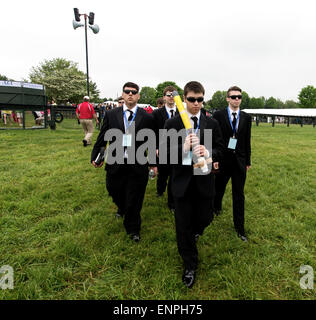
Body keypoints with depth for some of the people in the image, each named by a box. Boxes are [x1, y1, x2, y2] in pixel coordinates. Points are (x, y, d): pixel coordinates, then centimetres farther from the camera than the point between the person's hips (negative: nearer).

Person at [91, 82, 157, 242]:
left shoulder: (146, 117, -2)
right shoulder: (111, 114, 3)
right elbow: (102, 137, 8)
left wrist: (154, 163, 3)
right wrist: (95, 156, 6)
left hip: (137, 165, -2)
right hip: (115, 164, 2)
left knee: (134, 200, 8)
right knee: (115, 193, 19)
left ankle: (133, 229, 31)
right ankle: (122, 209, 56)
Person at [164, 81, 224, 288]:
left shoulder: (212, 124, 2)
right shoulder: (172, 123, -3)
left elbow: (221, 150, 1)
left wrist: (208, 152, -21)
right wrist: (183, 147, -27)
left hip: (204, 180, 2)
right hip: (182, 180, -1)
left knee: (205, 219, 16)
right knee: (183, 226, 8)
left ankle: (195, 232, 56)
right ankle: (190, 266, 29)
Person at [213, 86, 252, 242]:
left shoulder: (246, 117, 5)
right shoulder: (218, 115, -4)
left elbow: (247, 141, 7)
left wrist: (248, 161, 7)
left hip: (239, 161, 2)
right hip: (222, 160, -2)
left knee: (239, 195, 6)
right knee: (219, 188, 17)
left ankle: (239, 228, 18)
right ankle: (216, 207, 48)